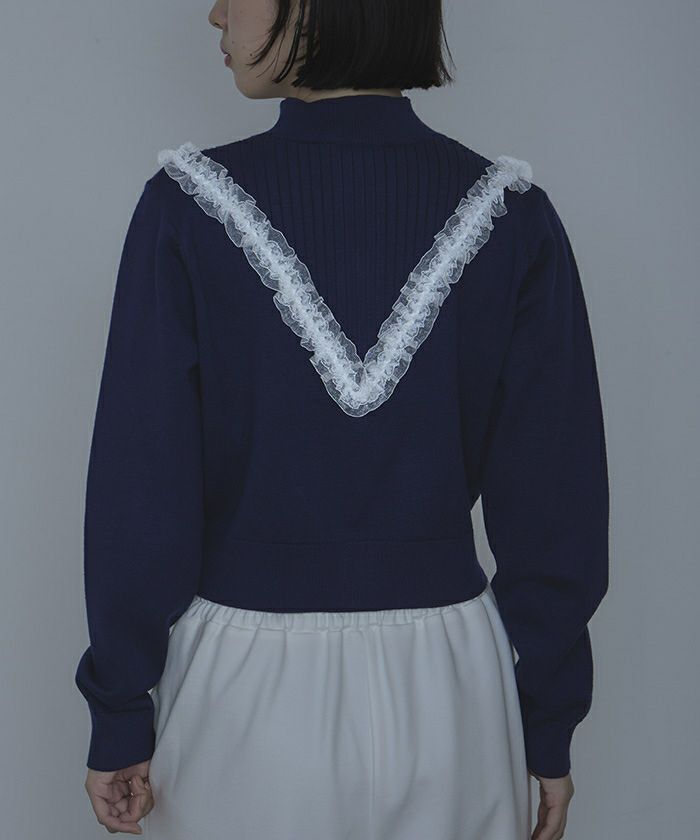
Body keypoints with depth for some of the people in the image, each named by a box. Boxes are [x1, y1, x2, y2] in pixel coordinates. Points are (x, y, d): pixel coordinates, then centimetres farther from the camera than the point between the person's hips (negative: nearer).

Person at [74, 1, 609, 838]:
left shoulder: (188, 208, -13)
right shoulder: (511, 217, -8)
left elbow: (140, 488, -11)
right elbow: (551, 497, -6)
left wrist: (120, 721, 0)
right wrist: (549, 727, 5)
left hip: (244, 692, -1)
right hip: (447, 702, 1)